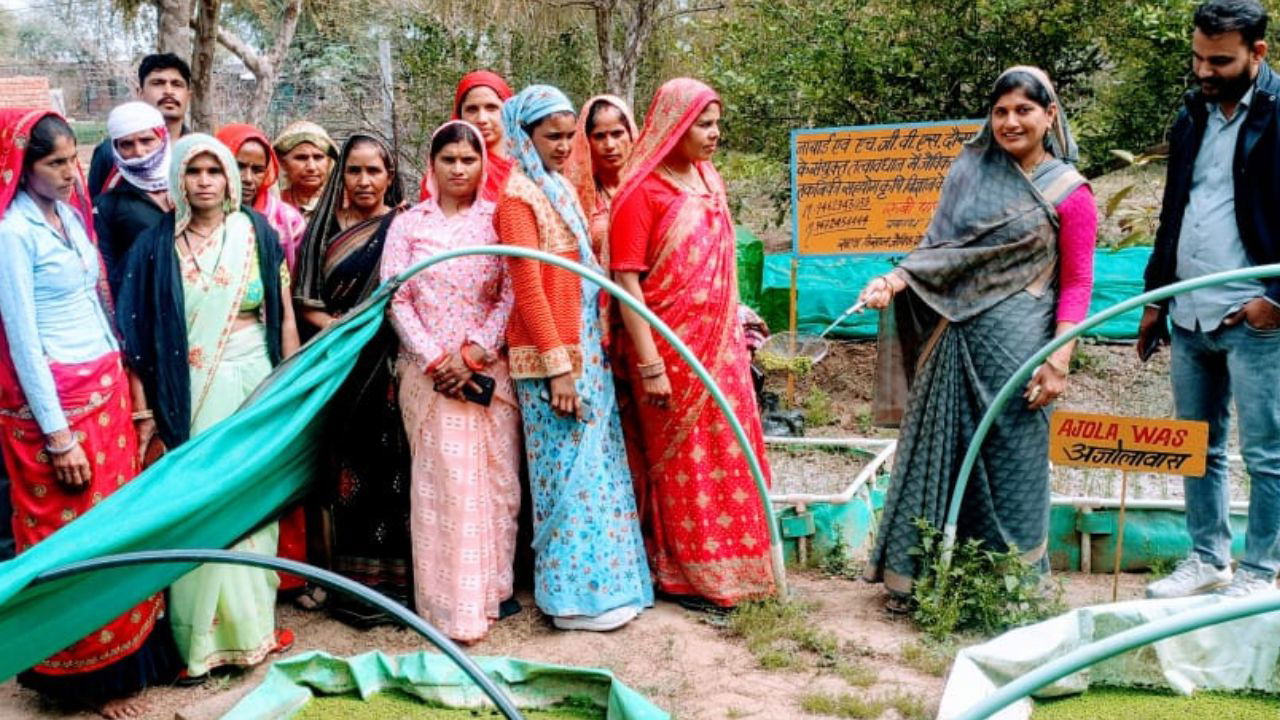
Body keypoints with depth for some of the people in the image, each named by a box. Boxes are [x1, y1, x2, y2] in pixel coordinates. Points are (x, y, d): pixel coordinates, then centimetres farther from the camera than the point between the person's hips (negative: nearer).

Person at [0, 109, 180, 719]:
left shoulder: (70, 212, 10)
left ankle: (126, 652, 25)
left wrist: (121, 379, 14)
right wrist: (59, 435, -15)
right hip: (54, 398, -7)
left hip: (106, 387, 7)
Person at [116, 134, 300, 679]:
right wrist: (144, 411, -6)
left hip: (255, 387, 2)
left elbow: (284, 314, 5)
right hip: (190, 395, -1)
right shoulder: (155, 246, -1)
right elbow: (138, 334, -2)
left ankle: (252, 621, 22)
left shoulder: (257, 233, 2)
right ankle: (203, 634, 13)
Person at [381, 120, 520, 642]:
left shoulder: (498, 221, 7)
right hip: (428, 372, -1)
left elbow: (511, 296, 0)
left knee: (496, 479, 1)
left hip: (490, 368, 1)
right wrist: (435, 360, -9)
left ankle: (490, 590, 14)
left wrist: (473, 353, -10)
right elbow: (397, 299, 2)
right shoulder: (408, 225, 8)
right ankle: (450, 604, 1)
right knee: (443, 482, -5)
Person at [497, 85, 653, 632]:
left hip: (586, 350, 8)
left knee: (594, 468, 12)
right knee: (571, 473, -3)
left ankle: (598, 583, 23)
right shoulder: (519, 196, -10)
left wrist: (587, 356, 12)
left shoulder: (558, 189, 15)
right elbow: (527, 288, -16)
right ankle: (573, 597, 8)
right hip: (552, 358, -8)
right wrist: (557, 365, -19)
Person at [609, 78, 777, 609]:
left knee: (730, 454, 12)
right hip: (671, 350, -6)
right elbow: (626, 281, -16)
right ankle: (685, 575, 20)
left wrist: (737, 330, 14)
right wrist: (650, 366, -19)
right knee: (682, 461, 5)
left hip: (720, 345, 6)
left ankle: (728, 563, 28)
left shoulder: (710, 180, 9)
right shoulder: (641, 191, -12)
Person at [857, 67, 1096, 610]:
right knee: (937, 453, 8)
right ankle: (918, 576, 19)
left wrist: (1059, 360, -11)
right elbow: (938, 247, 10)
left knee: (1009, 463, 3)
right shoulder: (970, 170, 8)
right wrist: (894, 281, -8)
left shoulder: (1068, 192, -2)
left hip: (1016, 344, -4)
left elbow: (1076, 283, -3)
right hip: (954, 340, 4)